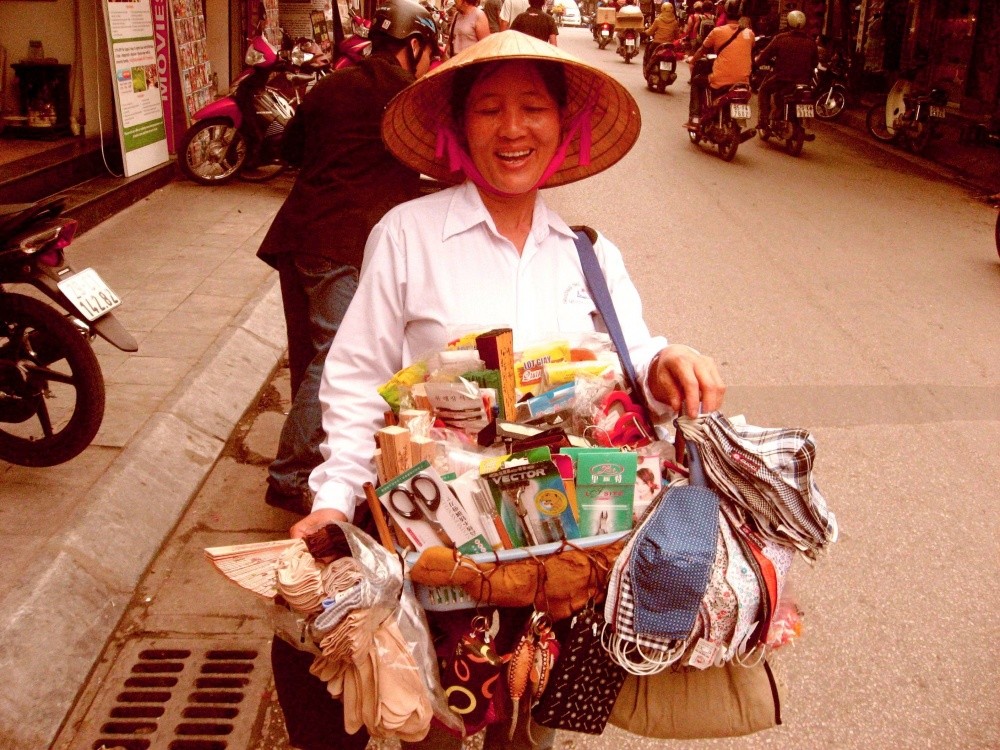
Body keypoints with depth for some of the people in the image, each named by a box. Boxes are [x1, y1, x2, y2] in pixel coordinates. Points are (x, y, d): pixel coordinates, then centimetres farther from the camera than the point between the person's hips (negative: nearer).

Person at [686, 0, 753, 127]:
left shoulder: (718, 32, -3)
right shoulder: (749, 33, 5)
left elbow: (702, 51, 13)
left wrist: (692, 59, 34)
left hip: (720, 82, -3)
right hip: (743, 82, 3)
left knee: (696, 81, 25)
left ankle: (694, 118, 16)